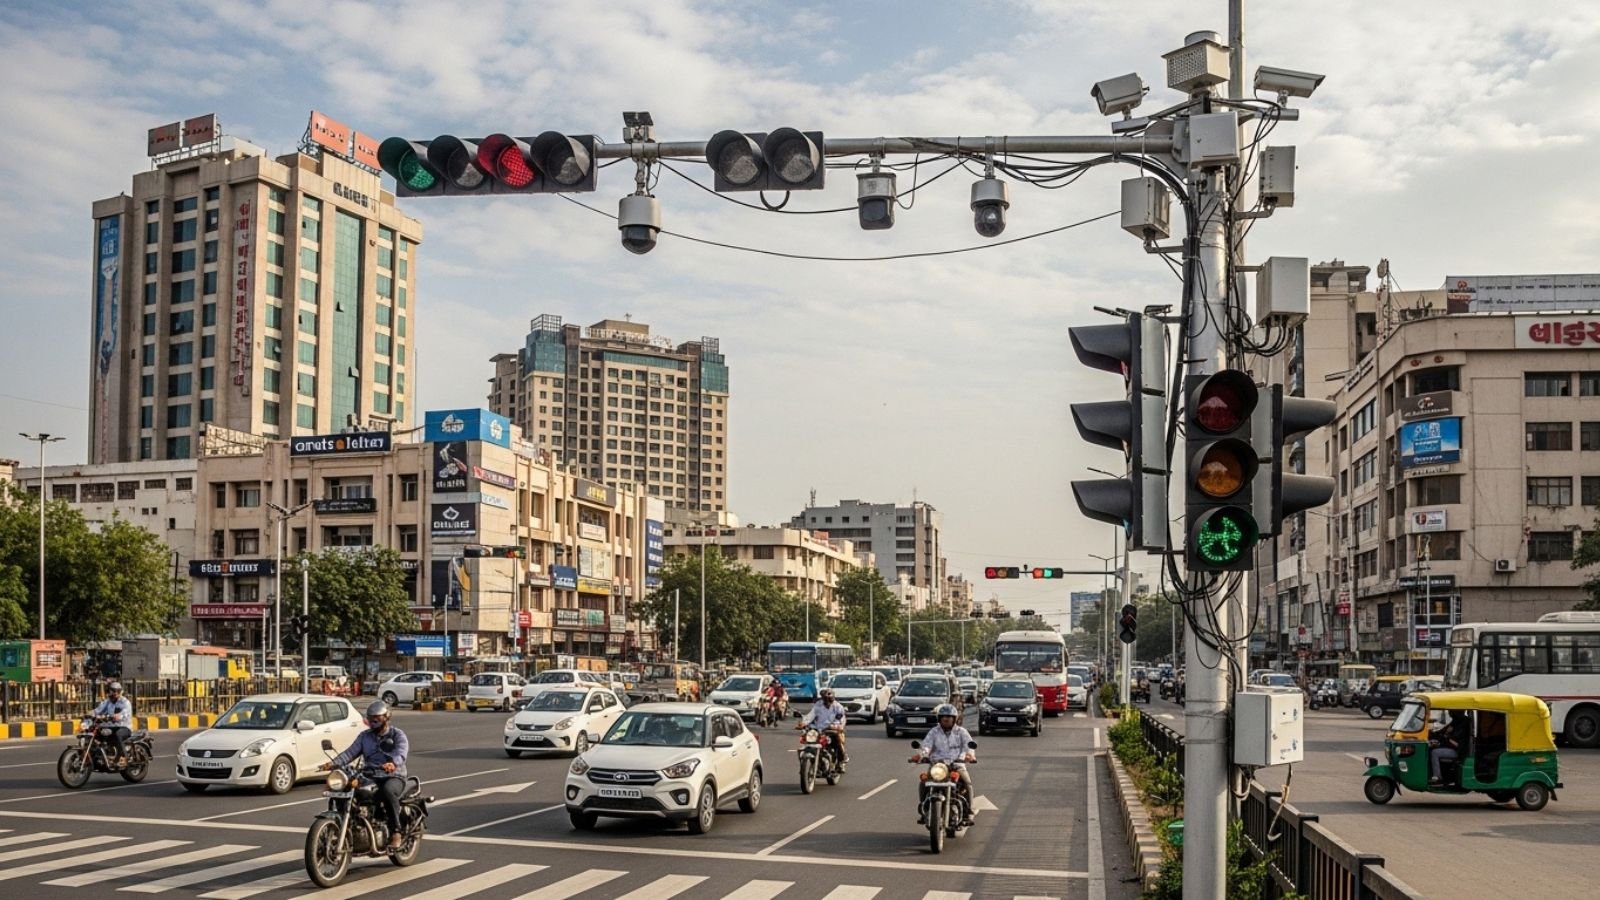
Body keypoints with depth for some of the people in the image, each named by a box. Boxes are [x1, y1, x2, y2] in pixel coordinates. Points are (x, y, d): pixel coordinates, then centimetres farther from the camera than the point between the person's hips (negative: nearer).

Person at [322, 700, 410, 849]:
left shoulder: (397, 735, 2)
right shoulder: (364, 736, 17)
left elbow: (400, 753, -18)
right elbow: (351, 752, 3)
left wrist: (393, 763, -42)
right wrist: (333, 763, -16)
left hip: (393, 777, -5)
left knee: (388, 791, -39)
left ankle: (395, 832, -29)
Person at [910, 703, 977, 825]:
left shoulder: (961, 731, 10)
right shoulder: (934, 732, 13)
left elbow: (969, 744, -7)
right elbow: (926, 745, -3)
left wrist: (969, 754, -30)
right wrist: (920, 754, -25)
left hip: (957, 765, -1)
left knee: (967, 782, -27)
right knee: (923, 784, -21)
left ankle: (968, 813, -18)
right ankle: (922, 812, -8)